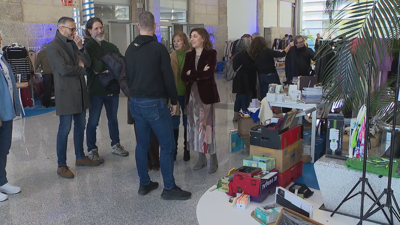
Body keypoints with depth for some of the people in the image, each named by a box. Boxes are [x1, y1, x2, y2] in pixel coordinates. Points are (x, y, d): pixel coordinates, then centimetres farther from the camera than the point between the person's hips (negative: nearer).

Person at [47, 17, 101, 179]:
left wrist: (80, 47, -9)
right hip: (65, 93, -7)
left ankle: (80, 157, 28)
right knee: (65, 129, -2)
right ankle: (61, 165, 9)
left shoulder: (74, 43, 12)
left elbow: (88, 63, 5)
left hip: (80, 91, 7)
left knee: (80, 126, 14)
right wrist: (80, 68, -4)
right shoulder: (53, 47, -10)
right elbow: (64, 69, -21)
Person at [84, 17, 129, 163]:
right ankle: (91, 150, 18)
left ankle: (115, 145, 31)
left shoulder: (110, 46, 8)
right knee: (93, 122, 5)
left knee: (113, 119, 17)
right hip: (96, 90, -5)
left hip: (112, 88, 5)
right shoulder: (88, 48, -7)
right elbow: (95, 67, -19)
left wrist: (103, 68, -18)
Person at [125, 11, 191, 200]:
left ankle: (144, 184, 21)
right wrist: (174, 101, 0)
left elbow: (127, 76, 15)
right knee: (167, 145, 0)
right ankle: (169, 188, 5)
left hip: (136, 102, 7)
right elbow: (168, 77, -11)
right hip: (155, 103, -7)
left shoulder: (130, 49, 8)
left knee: (142, 144, 13)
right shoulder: (158, 48, -11)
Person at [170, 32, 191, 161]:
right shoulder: (171, 57, 2)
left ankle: (186, 150, 24)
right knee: (174, 123, 9)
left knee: (187, 123, 11)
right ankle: (173, 150, 22)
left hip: (186, 93, -2)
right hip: (174, 93, 2)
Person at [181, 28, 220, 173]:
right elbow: (183, 76, -1)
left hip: (206, 93, -5)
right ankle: (201, 158, 20)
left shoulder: (211, 53, -4)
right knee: (196, 126, 8)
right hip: (192, 94, 5)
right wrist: (200, 74, -13)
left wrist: (192, 74, -9)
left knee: (207, 125, -3)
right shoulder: (189, 55, 11)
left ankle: (213, 160, 8)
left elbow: (208, 74, -19)